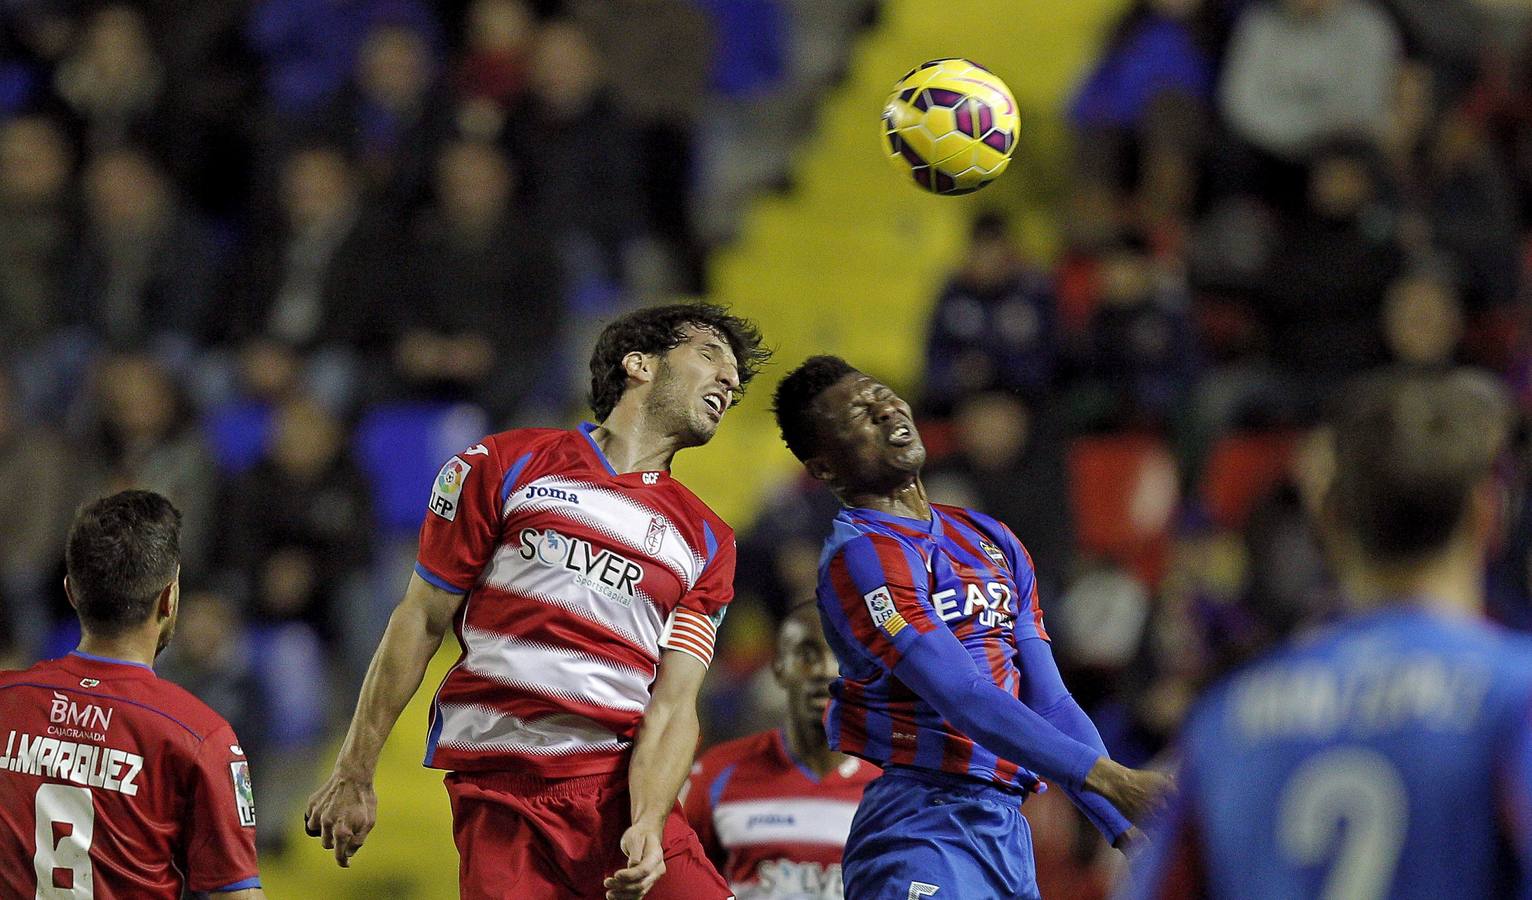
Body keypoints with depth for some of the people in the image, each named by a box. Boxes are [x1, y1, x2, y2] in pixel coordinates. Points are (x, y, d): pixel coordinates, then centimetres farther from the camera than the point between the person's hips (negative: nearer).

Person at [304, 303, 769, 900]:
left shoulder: (708, 543, 14)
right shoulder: (508, 465, 7)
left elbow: (673, 706, 4)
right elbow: (421, 621, 7)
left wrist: (648, 826, -13)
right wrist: (354, 773, 5)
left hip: (622, 785, 2)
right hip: (500, 793, -2)